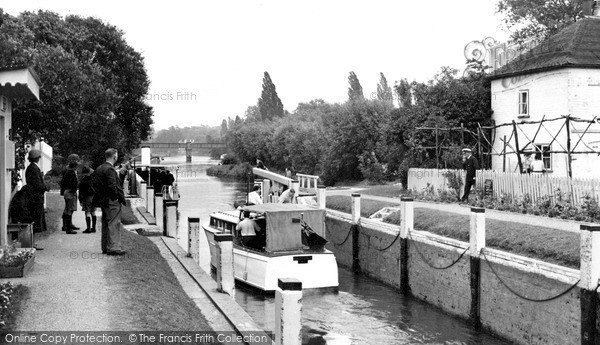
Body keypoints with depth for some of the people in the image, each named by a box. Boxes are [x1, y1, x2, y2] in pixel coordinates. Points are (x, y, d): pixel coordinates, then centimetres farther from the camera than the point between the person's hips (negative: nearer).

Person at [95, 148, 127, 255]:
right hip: (112, 201, -9)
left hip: (103, 201, 9)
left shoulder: (99, 169, 12)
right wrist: (119, 197, -14)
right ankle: (113, 248, -7)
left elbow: (97, 185, 15)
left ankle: (105, 247, 21)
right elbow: (112, 186, -22)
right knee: (114, 224, -6)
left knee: (106, 224, 15)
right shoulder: (110, 169, -16)